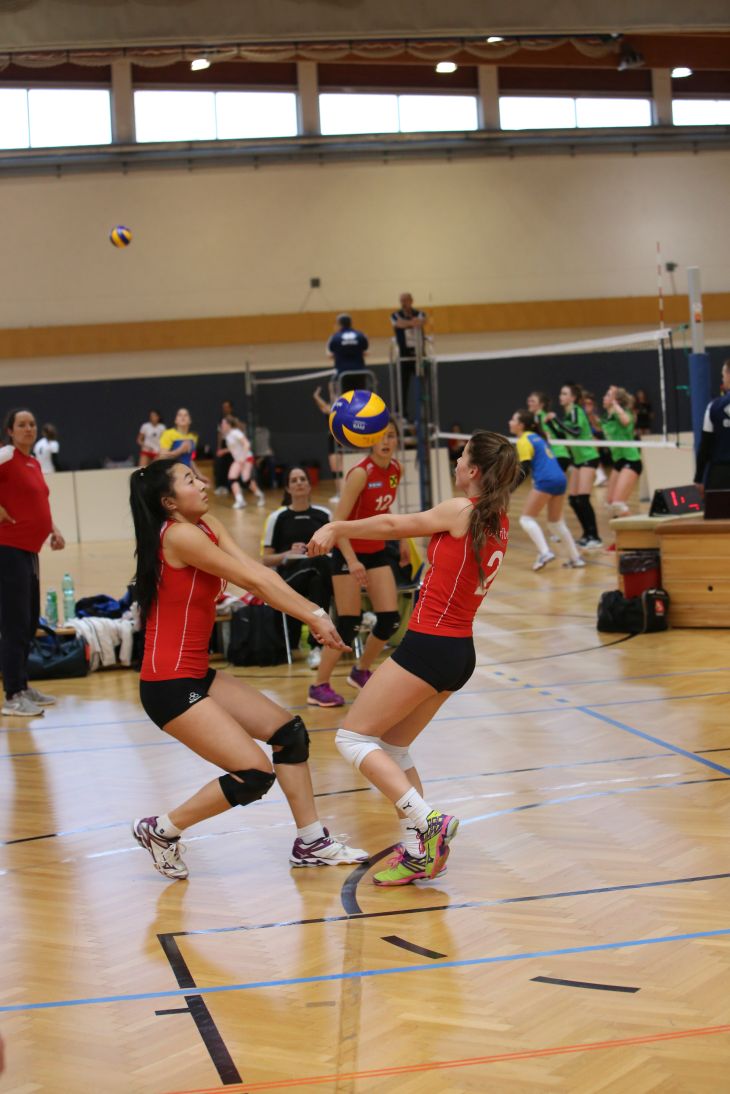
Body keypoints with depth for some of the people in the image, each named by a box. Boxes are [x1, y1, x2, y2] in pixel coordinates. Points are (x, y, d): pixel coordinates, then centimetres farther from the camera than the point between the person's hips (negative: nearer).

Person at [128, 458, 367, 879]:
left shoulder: (208, 525, 8)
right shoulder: (179, 535, -18)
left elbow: (260, 573, -3)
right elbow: (254, 582, -18)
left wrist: (315, 611, -14)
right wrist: (314, 618, -12)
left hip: (197, 676, 10)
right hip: (170, 686, -10)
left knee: (290, 731, 10)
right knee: (255, 775, -11)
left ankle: (312, 842, 19)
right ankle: (162, 829, 6)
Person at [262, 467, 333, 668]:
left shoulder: (324, 514, 15)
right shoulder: (278, 517, 10)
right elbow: (266, 559, 10)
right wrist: (288, 554, -9)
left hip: (322, 577, 2)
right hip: (289, 578, -2)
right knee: (318, 562, -37)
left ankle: (315, 646, -41)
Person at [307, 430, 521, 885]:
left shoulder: (461, 510, -13)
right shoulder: (498, 522, 10)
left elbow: (394, 525, -1)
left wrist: (336, 528, 11)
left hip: (429, 645, -9)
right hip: (461, 650, 9)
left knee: (353, 736, 1)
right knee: (392, 747, 19)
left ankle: (428, 821, -12)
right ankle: (419, 852, 13)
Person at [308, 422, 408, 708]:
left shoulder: (395, 470, -1)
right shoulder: (361, 473, -22)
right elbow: (338, 522, -26)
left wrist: (401, 538, 16)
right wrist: (352, 561, -34)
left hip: (377, 551, 7)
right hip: (349, 553, -7)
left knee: (390, 619, 1)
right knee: (349, 624, -8)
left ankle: (361, 671, 23)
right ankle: (319, 687, 3)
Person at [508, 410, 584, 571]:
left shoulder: (523, 441, -4)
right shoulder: (536, 437, 21)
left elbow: (524, 470, -12)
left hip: (546, 481, -9)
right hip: (560, 479, 9)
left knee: (526, 519, 0)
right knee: (556, 522, 19)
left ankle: (545, 552, -16)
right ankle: (576, 558, 18)